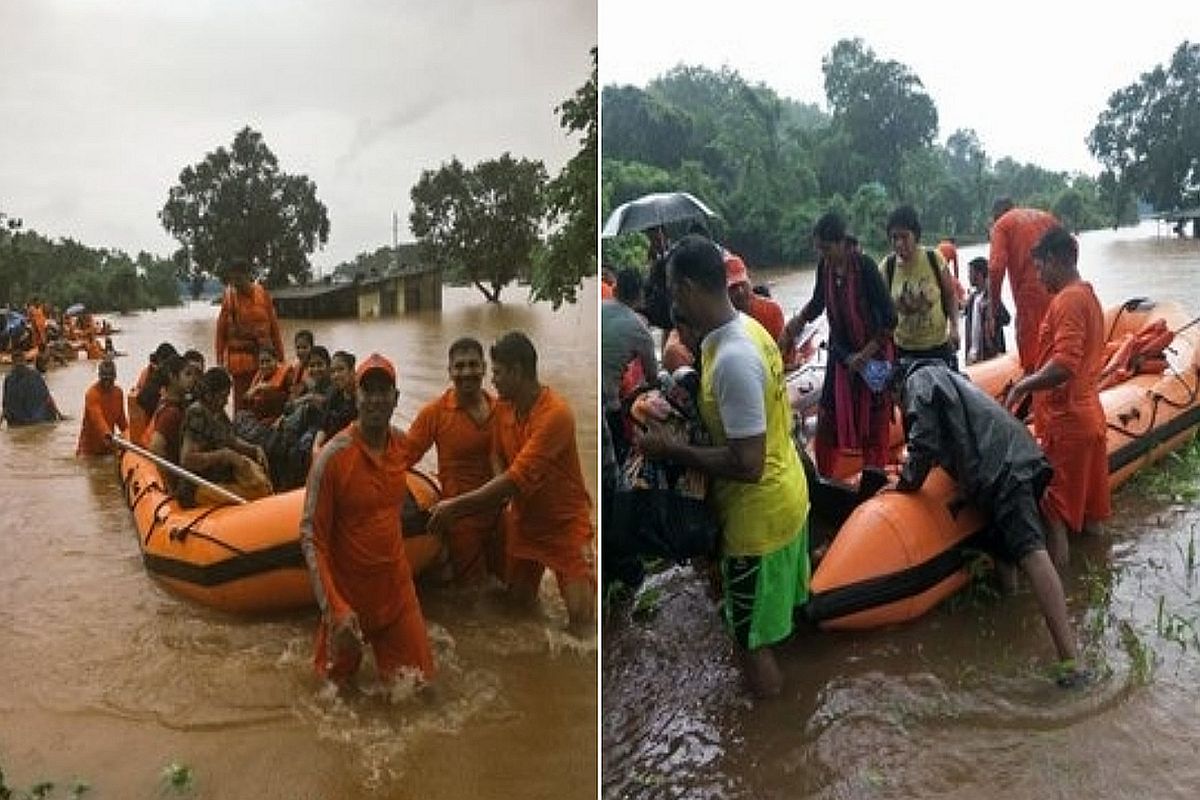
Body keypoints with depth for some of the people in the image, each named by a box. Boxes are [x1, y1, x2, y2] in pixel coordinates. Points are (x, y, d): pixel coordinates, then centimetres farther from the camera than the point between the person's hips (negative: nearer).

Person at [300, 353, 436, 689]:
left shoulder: (402, 444, -3)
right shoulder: (333, 456, -20)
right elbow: (311, 538, -18)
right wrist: (335, 608, -24)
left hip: (397, 587, 4)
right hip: (347, 593, -4)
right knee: (337, 680, 14)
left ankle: (383, 649, 36)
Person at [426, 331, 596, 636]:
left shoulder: (555, 414, -27)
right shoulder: (503, 406, -2)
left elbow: (518, 479, -30)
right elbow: (498, 457, 9)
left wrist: (455, 506, -27)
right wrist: (501, 491, -14)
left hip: (565, 522, -6)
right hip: (524, 520, 7)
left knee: (581, 614, -14)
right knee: (519, 600, 12)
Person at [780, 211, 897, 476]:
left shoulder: (865, 266, -20)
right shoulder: (825, 266, -4)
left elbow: (889, 318, -18)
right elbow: (818, 303, 14)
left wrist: (866, 354, -19)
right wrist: (796, 323, -2)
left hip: (872, 353, -5)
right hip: (840, 353, 5)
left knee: (874, 424, 4)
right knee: (827, 419, 6)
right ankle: (823, 478, 19)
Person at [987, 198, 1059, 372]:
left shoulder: (1002, 224, 5)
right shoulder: (1047, 217, 21)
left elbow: (996, 268, -9)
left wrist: (994, 314, -8)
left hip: (1030, 295, -5)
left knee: (1031, 362, 1)